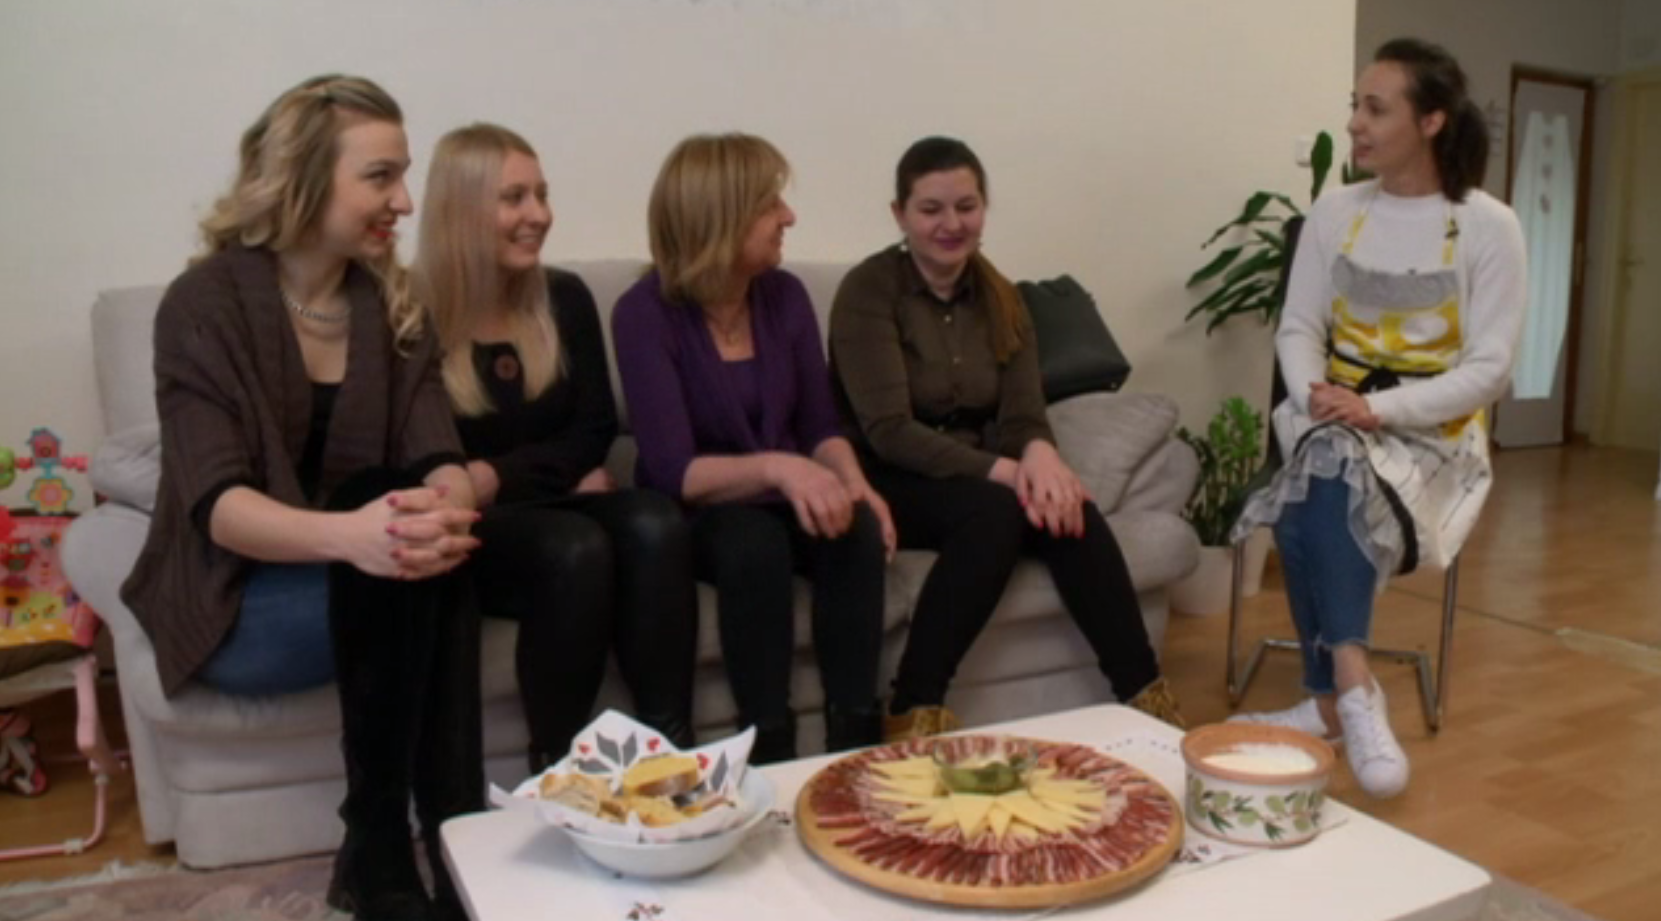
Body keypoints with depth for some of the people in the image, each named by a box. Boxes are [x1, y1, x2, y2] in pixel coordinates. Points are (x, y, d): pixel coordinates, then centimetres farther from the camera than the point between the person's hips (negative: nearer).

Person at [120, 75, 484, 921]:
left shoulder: (391, 302, 2)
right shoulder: (205, 303, -13)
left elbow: (438, 458, -10)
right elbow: (217, 506, -23)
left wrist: (448, 509, -35)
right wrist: (347, 534, -45)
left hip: (360, 582, 4)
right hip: (231, 601, -4)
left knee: (421, 557, -29)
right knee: (387, 566, -31)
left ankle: (432, 851, -22)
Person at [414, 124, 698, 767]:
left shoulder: (565, 298, 7)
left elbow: (595, 428, 4)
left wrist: (498, 476, -14)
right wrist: (557, 474, -15)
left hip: (556, 505, 4)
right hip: (472, 529, -4)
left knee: (655, 527, -28)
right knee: (577, 549, -35)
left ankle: (672, 749, -25)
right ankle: (557, 766, -20)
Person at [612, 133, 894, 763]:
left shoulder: (785, 294, -1)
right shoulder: (645, 314, -16)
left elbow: (820, 426, 2)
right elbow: (673, 470, -23)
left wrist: (849, 478, -20)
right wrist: (775, 468, -40)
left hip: (788, 498, 4)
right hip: (695, 513, -4)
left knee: (858, 527, -28)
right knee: (755, 539, -36)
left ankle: (856, 738, -21)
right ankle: (770, 751, -25)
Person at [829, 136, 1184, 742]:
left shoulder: (999, 297, 7)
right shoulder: (869, 291, -11)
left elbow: (1023, 413, -1)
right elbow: (888, 430, -20)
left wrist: (1039, 454, -26)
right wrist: (1004, 471, -30)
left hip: (979, 478, 5)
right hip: (889, 484, -5)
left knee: (1068, 509, -25)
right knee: (995, 511, -33)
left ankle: (1145, 699, -19)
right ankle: (914, 713, -27)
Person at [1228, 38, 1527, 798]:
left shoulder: (1488, 226, -5)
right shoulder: (1335, 212, 5)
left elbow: (1489, 369, -10)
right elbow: (1298, 328, 3)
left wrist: (1379, 410, -23)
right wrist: (1315, 396, -18)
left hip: (1430, 433, -3)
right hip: (1332, 422, 3)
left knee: (1317, 496, -33)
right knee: (1325, 483, -32)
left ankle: (1333, 697, -27)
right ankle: (1351, 691, -26)